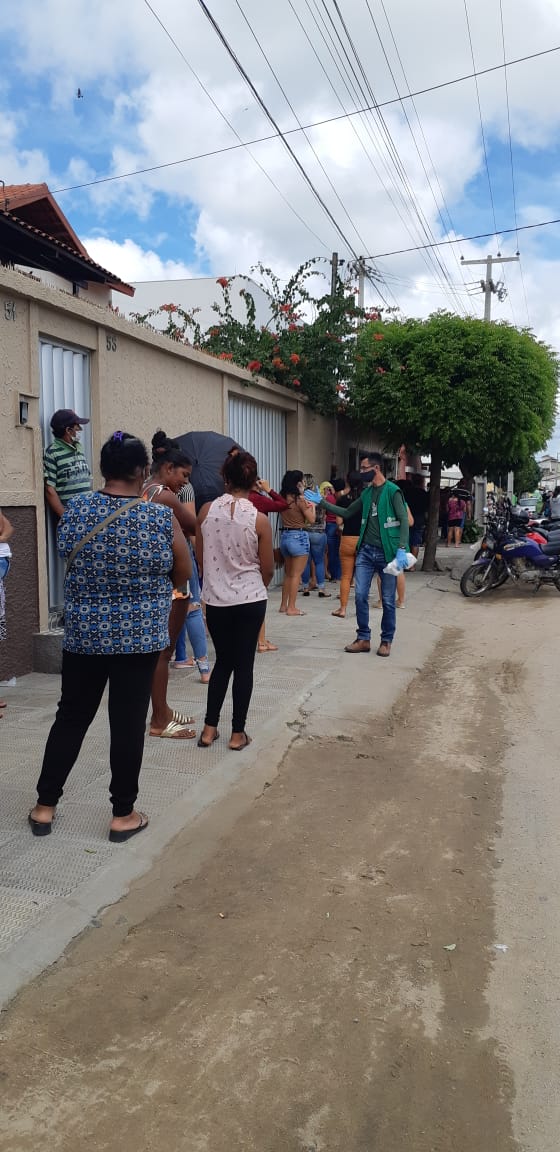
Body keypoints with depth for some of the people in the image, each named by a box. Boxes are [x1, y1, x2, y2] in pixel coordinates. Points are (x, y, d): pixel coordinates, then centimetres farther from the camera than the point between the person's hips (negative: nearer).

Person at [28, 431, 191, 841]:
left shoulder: (75, 510, -5)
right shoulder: (162, 518, -12)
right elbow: (183, 575, 0)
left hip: (83, 634, 3)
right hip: (139, 636, -2)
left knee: (72, 716, 15)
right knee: (128, 722, 6)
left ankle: (45, 806, 25)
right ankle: (123, 814, 18)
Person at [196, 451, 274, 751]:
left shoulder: (206, 511, -5)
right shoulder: (259, 520, -11)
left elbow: (200, 558, 5)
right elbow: (267, 569, -4)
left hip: (215, 599, 2)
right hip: (250, 599, -2)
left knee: (222, 661, 17)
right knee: (244, 664, 8)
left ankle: (210, 728, 19)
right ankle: (237, 733, 14)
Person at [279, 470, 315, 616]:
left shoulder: (282, 498, 5)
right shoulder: (300, 499, -14)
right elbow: (311, 519, -9)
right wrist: (312, 505, 6)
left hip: (284, 535, 7)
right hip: (298, 536, -7)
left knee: (288, 573, 18)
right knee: (296, 574, -1)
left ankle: (284, 605, 23)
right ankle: (291, 608, 0)